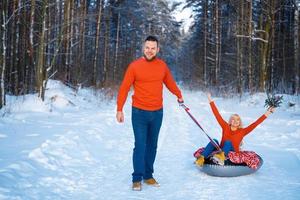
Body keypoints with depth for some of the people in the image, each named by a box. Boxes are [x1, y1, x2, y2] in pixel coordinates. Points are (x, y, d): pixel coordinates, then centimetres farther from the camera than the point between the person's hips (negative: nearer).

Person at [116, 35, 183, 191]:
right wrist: (119, 109, -8)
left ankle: (148, 176, 23)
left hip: (157, 113, 4)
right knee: (140, 146, -3)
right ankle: (137, 178, 7)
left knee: (152, 146, 11)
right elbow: (124, 88, -6)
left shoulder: (162, 66, 3)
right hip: (139, 113, -3)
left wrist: (179, 95, 25)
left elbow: (169, 82, 20)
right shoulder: (135, 66, -7)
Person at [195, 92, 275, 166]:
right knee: (214, 141, -25)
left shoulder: (242, 131, 8)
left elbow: (255, 124, 2)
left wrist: (266, 114, -4)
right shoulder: (225, 127, 10)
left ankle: (221, 156, -62)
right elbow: (217, 115, 8)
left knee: (228, 142, -30)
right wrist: (211, 101, 5)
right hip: (220, 151, 2)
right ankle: (201, 158, -44)